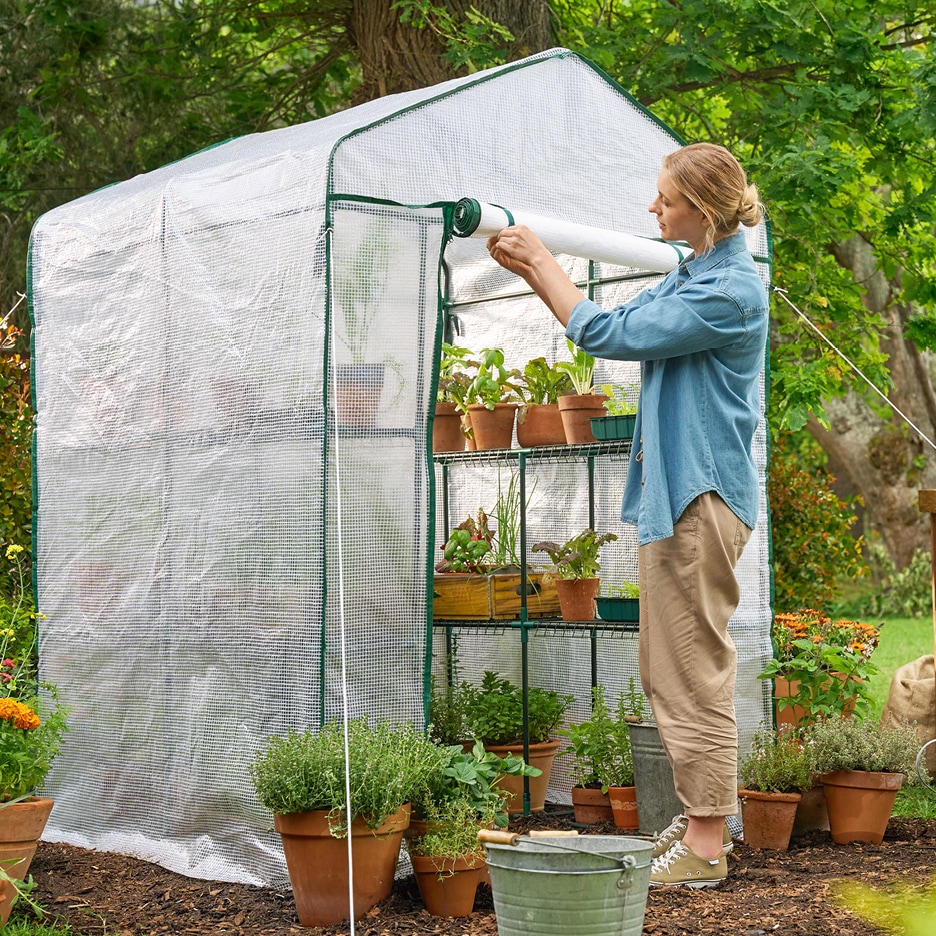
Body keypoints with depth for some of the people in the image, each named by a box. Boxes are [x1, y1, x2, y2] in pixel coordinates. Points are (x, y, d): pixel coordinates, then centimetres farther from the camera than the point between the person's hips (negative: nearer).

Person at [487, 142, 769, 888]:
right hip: (678, 491, 10)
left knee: (693, 672, -4)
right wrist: (530, 269, 13)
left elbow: (606, 334, -18)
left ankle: (706, 847, 5)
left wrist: (540, 259, -7)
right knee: (670, 667, 16)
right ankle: (709, 813, 28)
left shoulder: (730, 291, -18)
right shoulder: (695, 276, 13)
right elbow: (617, 319, 21)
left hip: (701, 497, -10)